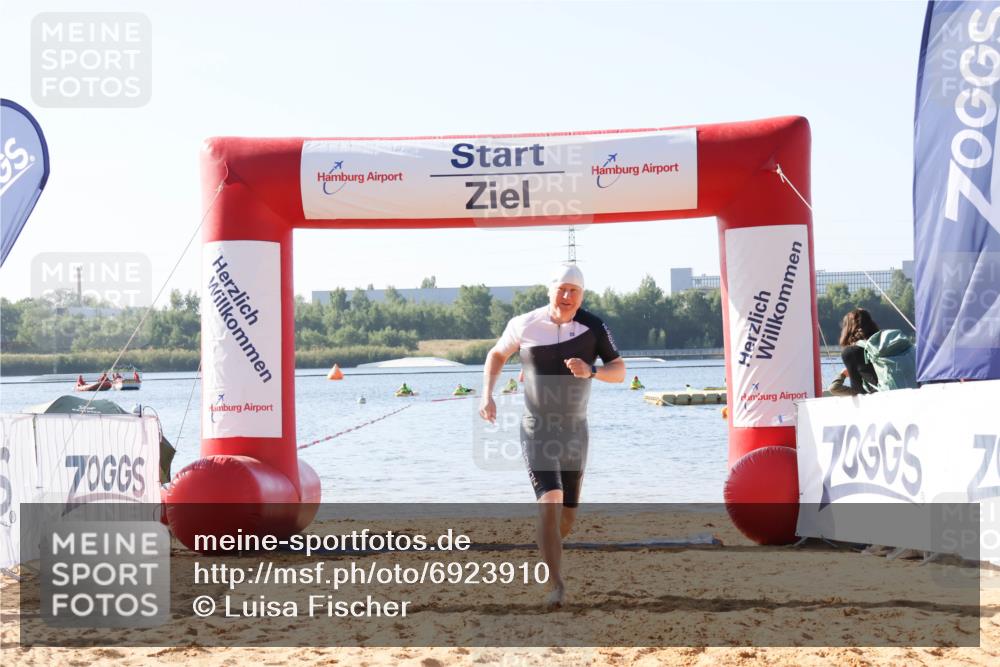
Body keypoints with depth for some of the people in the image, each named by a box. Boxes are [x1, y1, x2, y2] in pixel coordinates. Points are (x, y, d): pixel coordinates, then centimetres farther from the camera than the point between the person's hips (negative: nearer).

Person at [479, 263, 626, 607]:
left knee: (567, 516, 11)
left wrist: (591, 370, -25)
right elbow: (497, 354, 12)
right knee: (550, 505, -21)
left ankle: (547, 550, 43)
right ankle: (557, 585, -20)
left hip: (575, 432, 3)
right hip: (537, 431, -2)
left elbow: (619, 371, -5)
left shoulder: (592, 327, -6)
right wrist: (487, 394, 0)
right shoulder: (524, 325, -6)